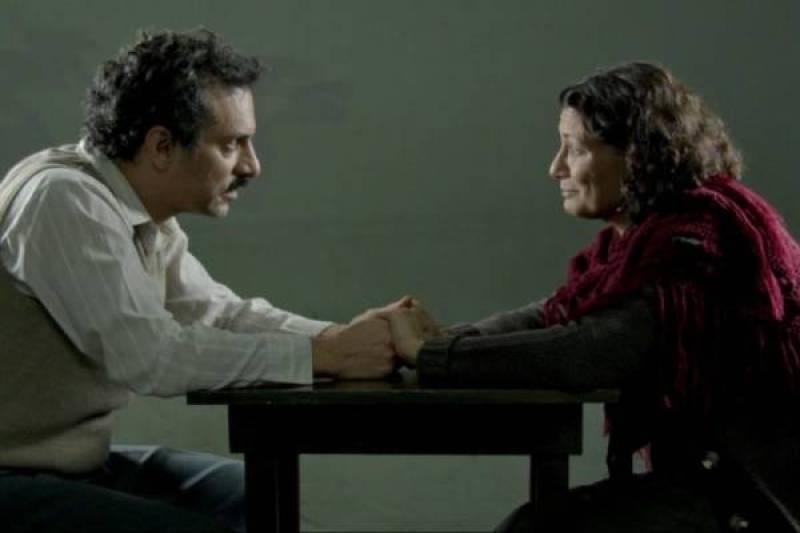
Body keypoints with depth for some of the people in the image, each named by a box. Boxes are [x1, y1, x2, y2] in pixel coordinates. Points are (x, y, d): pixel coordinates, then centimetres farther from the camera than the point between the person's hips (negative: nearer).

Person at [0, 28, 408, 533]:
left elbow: (220, 311, 8)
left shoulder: (145, 214, 1)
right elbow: (151, 354, -29)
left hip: (81, 462, 8)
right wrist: (325, 355, -24)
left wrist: (346, 336, -7)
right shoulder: (64, 199, -24)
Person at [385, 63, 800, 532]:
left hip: (751, 492, -9)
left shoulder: (698, 243, -21)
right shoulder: (652, 234, 10)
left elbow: (585, 355, -31)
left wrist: (427, 353, -24)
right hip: (706, 473, 9)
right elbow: (553, 317, 6)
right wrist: (434, 339, -9)